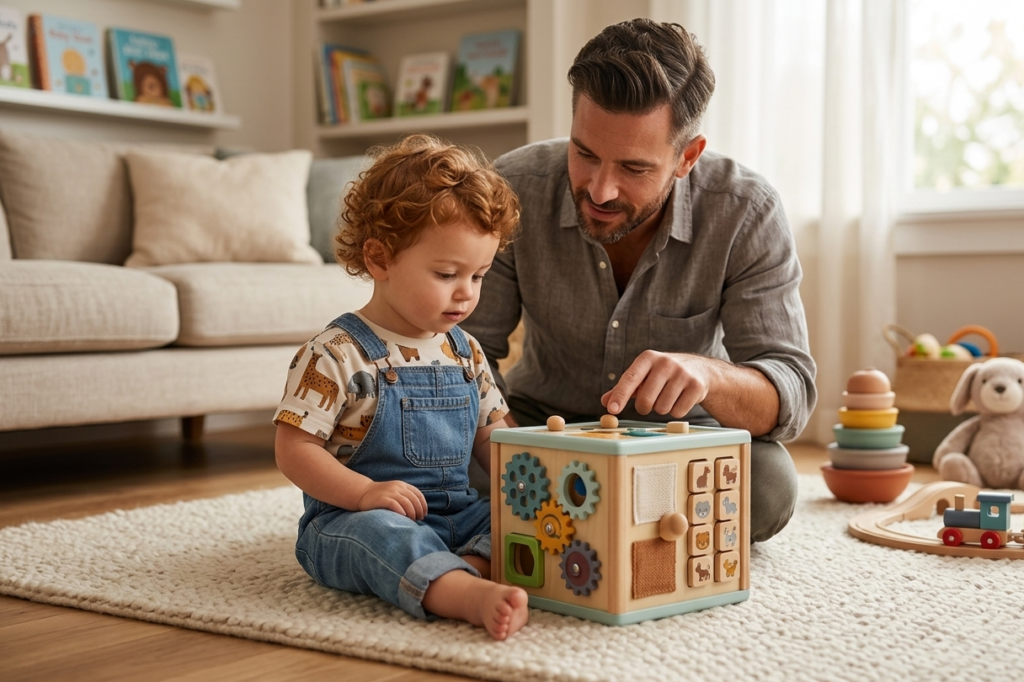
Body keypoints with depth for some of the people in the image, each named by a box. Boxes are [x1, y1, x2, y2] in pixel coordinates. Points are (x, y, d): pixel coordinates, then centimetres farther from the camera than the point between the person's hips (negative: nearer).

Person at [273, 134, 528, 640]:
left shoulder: (465, 352, 12)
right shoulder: (337, 355, -8)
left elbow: (490, 436, 19)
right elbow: (293, 450, -10)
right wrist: (364, 492, -24)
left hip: (455, 513, 7)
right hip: (352, 519, -6)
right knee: (382, 532, -38)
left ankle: (473, 565, -39)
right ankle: (473, 595, -62)